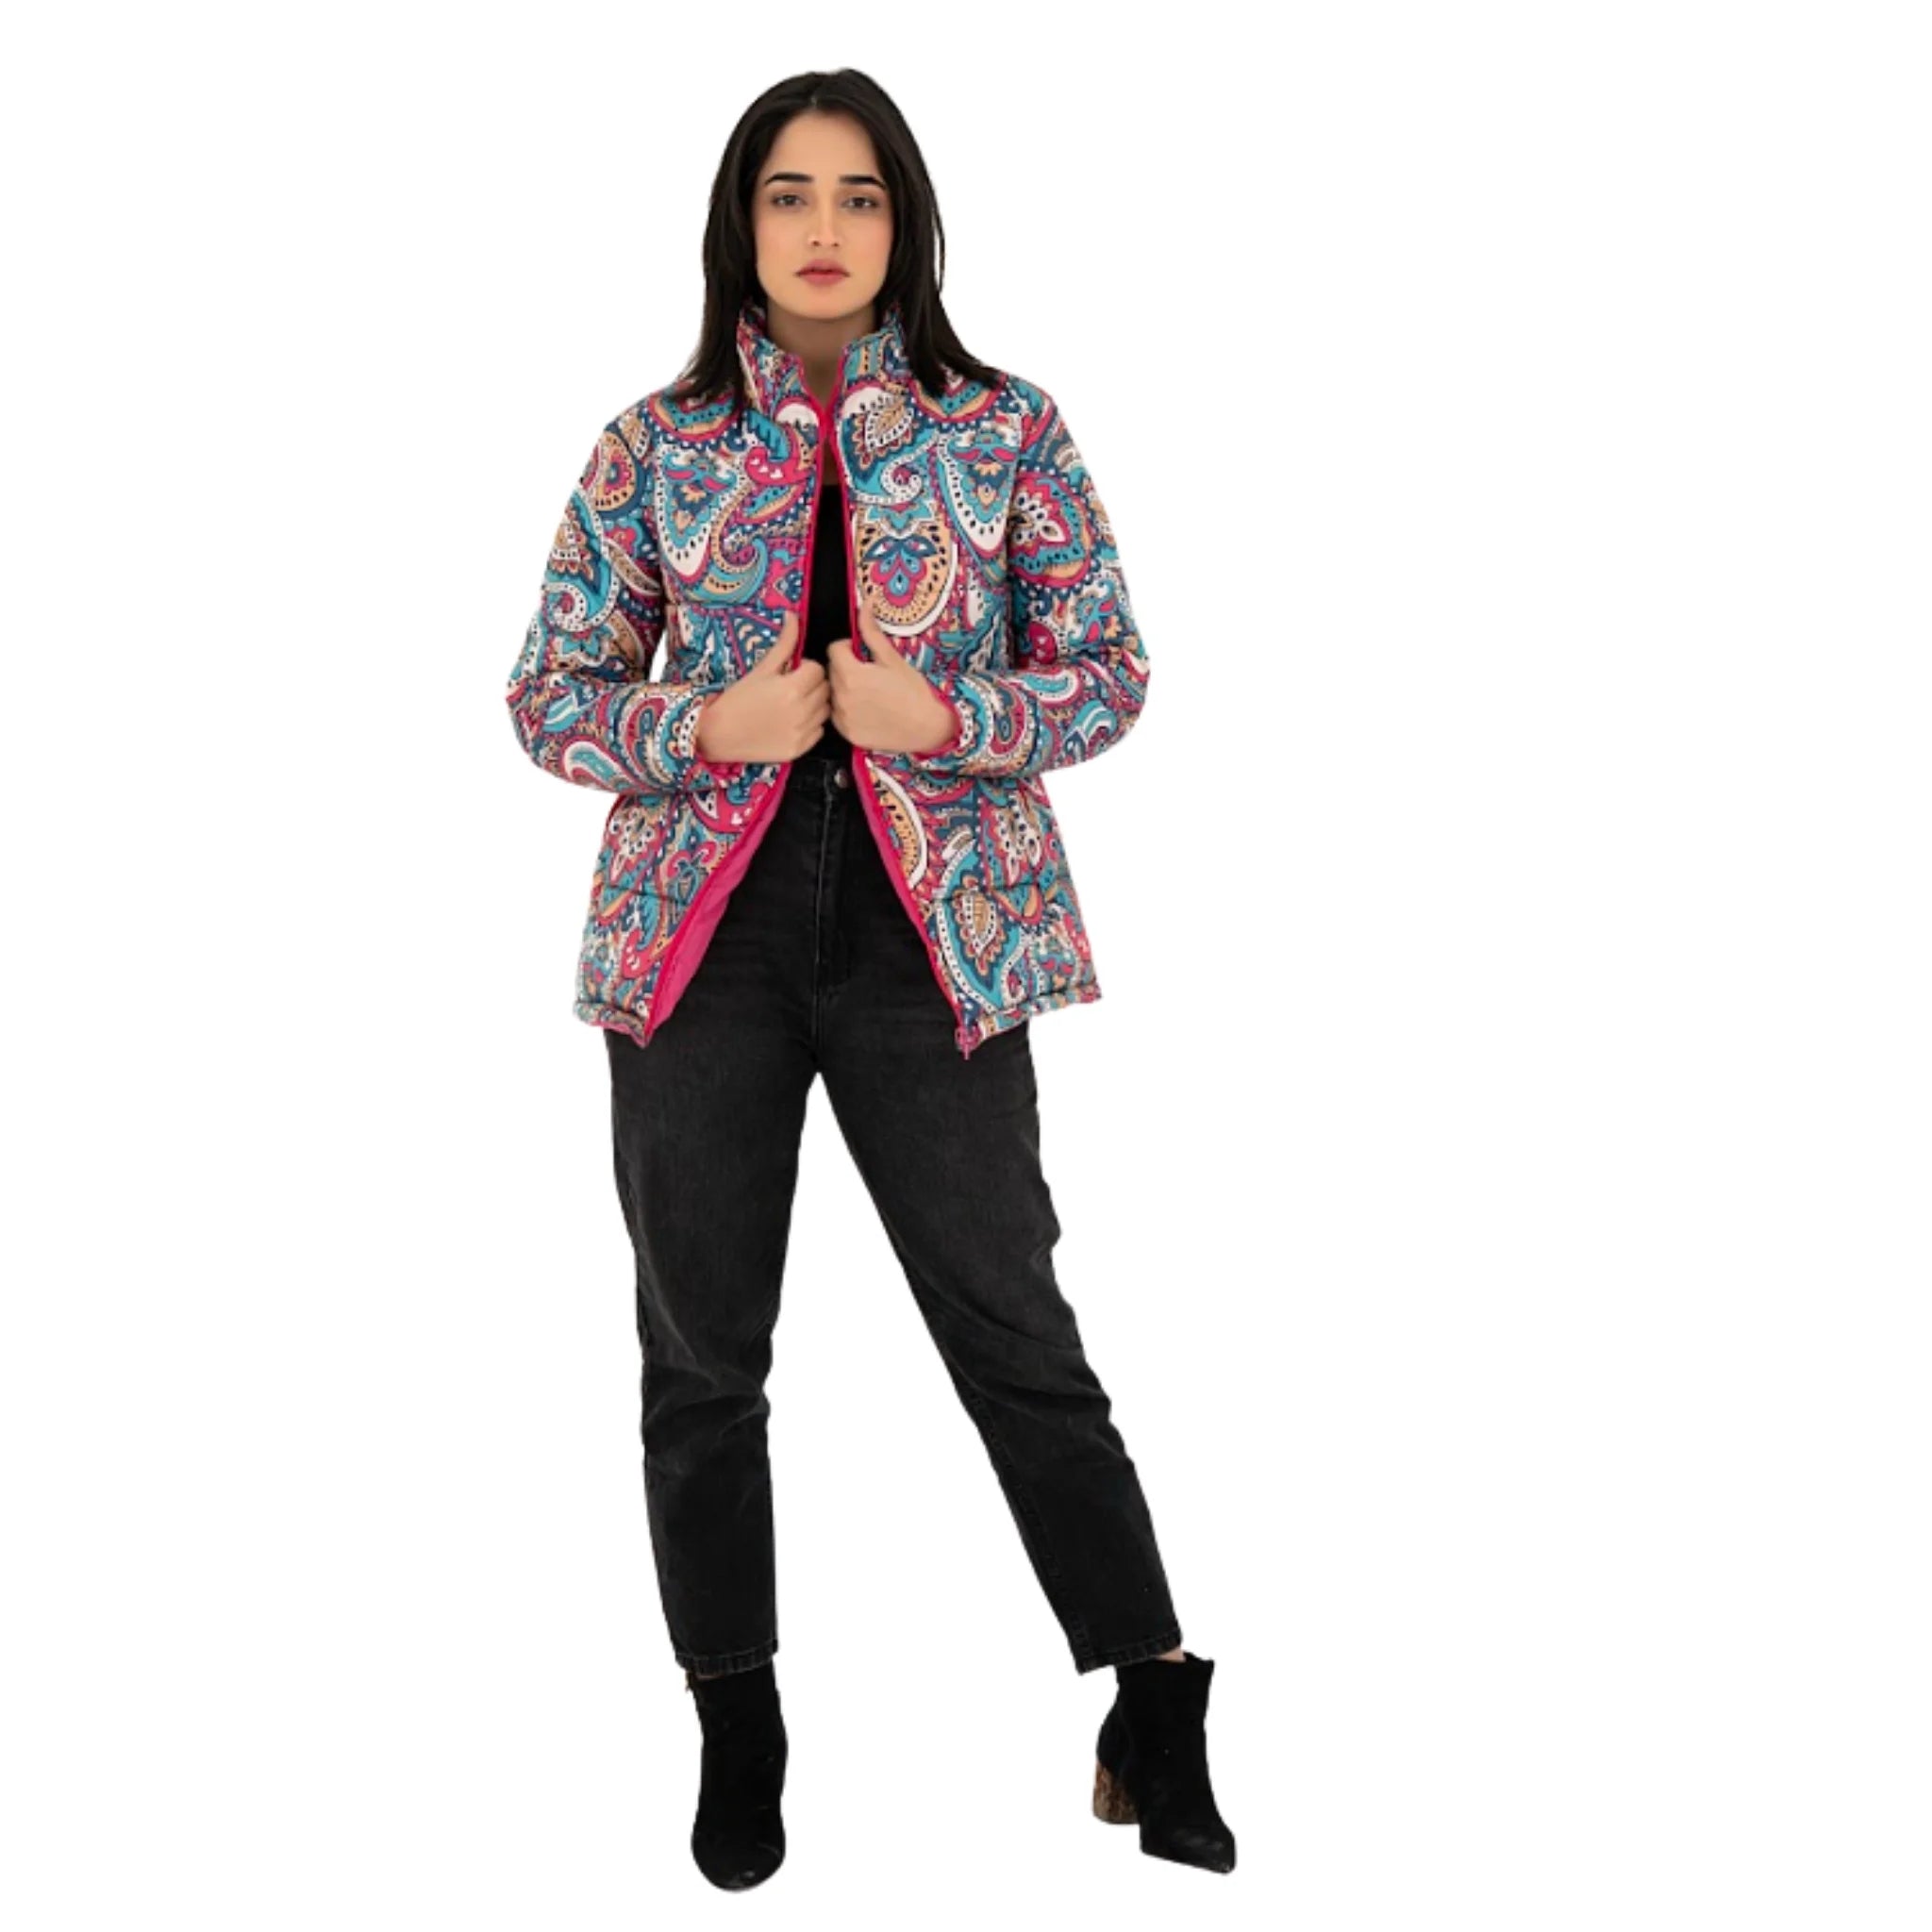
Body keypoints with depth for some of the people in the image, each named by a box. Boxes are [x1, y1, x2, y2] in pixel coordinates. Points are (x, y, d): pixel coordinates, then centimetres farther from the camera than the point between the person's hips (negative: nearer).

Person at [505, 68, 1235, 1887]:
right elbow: (550, 693, 7)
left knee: (1014, 1329, 2)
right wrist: (708, 728, -12)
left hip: (938, 927, -1)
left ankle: (1156, 1704, 18)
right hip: (701, 932, 2)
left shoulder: (1005, 429, 3)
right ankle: (738, 1726, 27)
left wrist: (947, 718, -14)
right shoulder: (654, 445, 5)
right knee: (701, 1353, 9)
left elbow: (1112, 670, 4)